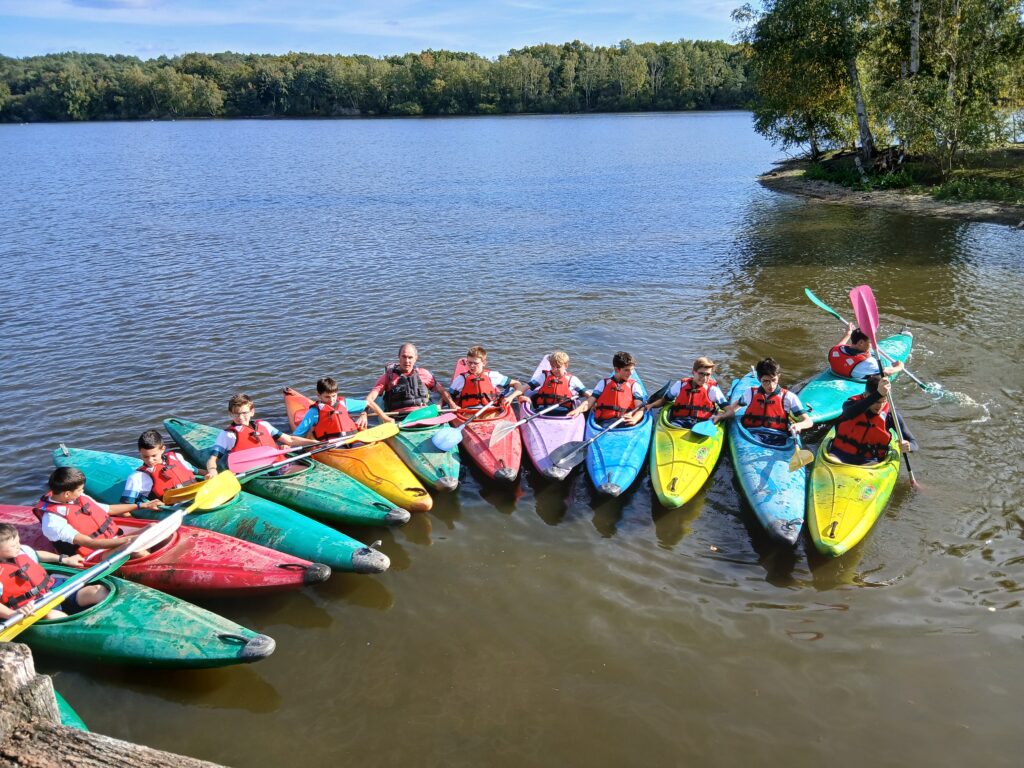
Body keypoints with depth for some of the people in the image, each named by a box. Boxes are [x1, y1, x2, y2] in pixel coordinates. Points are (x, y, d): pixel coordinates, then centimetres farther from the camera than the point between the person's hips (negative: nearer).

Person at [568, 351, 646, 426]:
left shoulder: (634, 385, 12)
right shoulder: (603, 383, 17)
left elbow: (640, 408, 0)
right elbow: (589, 402, 11)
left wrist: (634, 420, -24)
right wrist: (578, 410, -12)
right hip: (604, 422, 0)